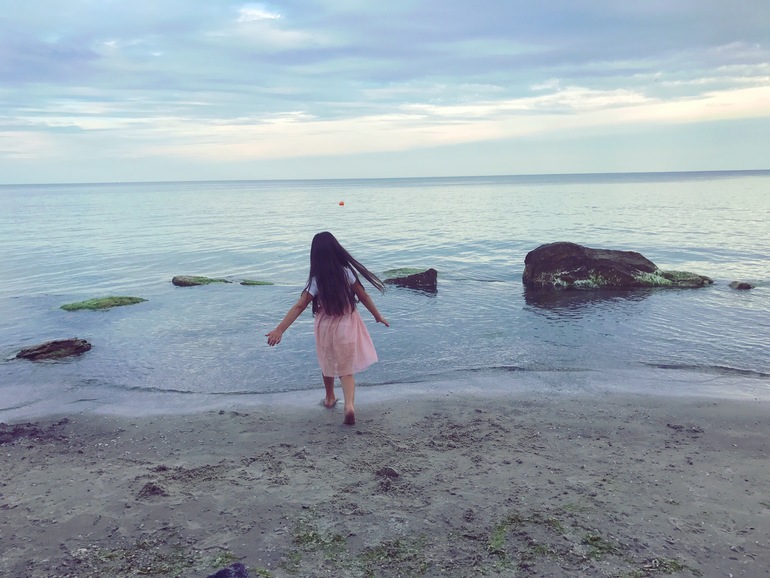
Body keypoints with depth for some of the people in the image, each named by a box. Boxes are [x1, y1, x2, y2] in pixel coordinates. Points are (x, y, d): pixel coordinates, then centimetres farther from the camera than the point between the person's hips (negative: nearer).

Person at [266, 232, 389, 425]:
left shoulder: (316, 280, -14)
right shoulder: (347, 271, -11)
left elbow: (299, 306, -18)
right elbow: (363, 296, -4)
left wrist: (279, 329, -18)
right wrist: (378, 316, 10)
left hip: (327, 328, 0)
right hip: (347, 327, 0)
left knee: (328, 365, 24)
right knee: (346, 369, 5)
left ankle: (330, 398, 43)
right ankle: (349, 405, -17)